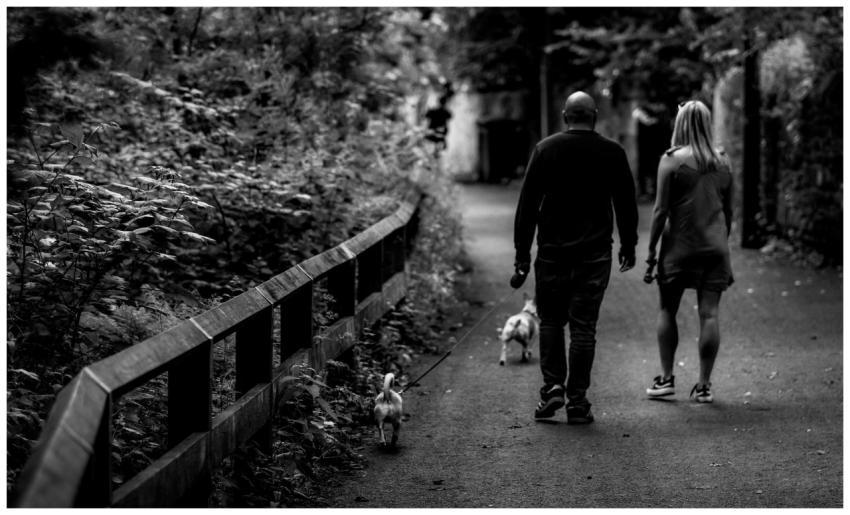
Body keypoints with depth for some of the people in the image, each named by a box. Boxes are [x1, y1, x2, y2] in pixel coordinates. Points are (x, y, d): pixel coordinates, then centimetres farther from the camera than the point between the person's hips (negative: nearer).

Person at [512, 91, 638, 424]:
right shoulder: (612, 153, 1)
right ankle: (577, 402, 3)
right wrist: (628, 246, 19)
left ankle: (552, 386, 1)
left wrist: (522, 254, 1)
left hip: (552, 250, 0)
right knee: (583, 326, 3)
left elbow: (527, 205, -2)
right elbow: (627, 204, 7)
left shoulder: (545, 149, -1)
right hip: (595, 253, 0)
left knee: (550, 320, 14)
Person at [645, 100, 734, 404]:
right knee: (709, 314, 2)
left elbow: (661, 210, -8)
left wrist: (651, 250, -3)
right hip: (715, 247, 3)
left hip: (680, 246, -3)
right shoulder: (722, 162, 7)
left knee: (667, 311, 10)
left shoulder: (672, 160, -7)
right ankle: (704, 385, 5)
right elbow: (729, 211, 12)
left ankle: (666, 378, 10)